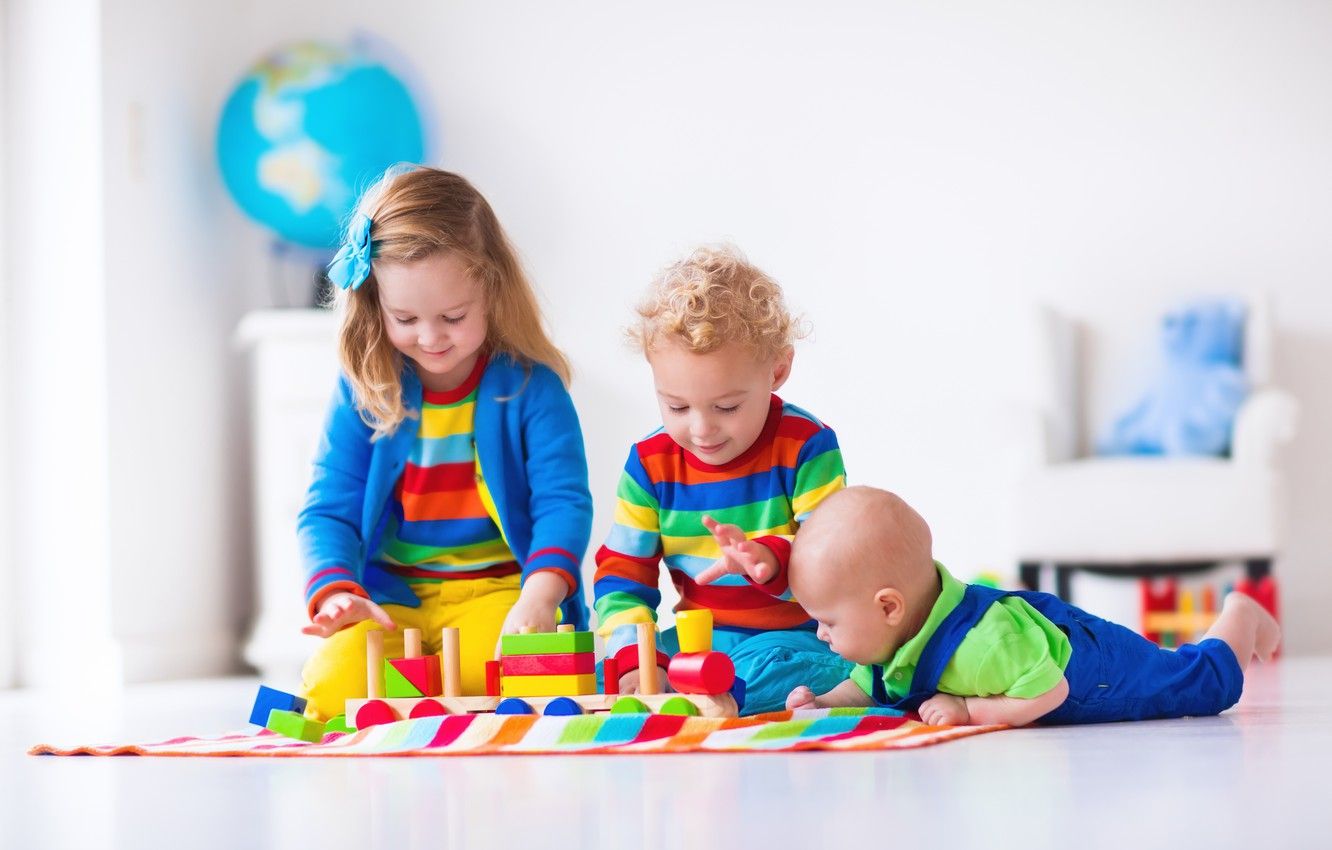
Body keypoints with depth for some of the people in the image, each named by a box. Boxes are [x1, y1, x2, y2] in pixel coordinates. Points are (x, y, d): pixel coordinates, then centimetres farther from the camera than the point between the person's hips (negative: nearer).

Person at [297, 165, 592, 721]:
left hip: (500, 591, -1)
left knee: (494, 667, -36)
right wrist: (335, 592, -19)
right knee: (338, 680, -30)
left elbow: (563, 501, -9)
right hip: (390, 599, 2)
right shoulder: (363, 390, 4)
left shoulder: (528, 384, -1)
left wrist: (539, 596, -29)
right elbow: (328, 511, 3)